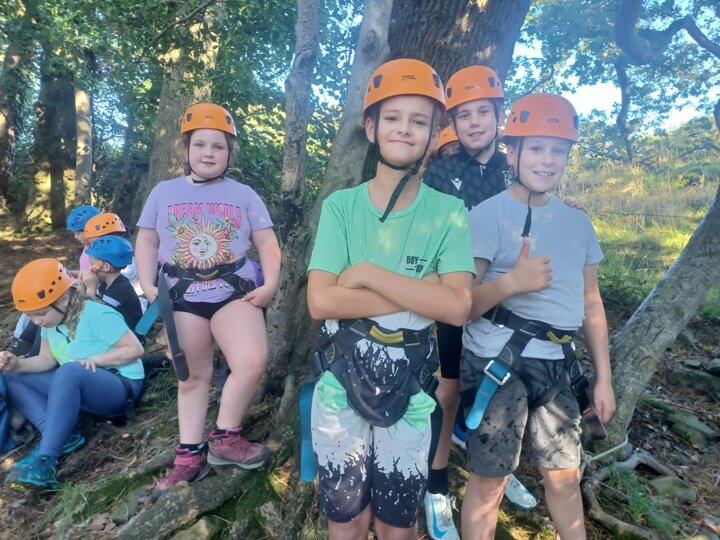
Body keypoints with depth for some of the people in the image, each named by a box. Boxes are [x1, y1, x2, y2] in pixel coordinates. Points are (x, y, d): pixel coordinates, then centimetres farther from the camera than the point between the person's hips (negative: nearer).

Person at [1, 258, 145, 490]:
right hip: (76, 388, 9)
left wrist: (94, 360, -22)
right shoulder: (52, 318, 2)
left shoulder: (98, 315, -21)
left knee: (70, 371, -39)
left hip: (120, 386, -9)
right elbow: (46, 360, 6)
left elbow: (135, 349, -19)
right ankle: (59, 436, -18)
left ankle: (46, 458, -37)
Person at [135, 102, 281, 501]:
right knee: (193, 375, 10)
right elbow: (146, 242, 11)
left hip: (236, 292, -1)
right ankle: (189, 455, 24)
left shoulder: (243, 195, 7)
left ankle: (225, 437, 1)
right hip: (183, 298, 1)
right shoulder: (164, 192, 9)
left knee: (253, 361, -21)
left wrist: (270, 284, -11)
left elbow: (267, 243, 4)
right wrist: (147, 285, -3)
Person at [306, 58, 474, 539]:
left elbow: (457, 307, -18)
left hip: (409, 391, 0)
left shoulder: (449, 212, -6)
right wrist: (419, 294, -18)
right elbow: (321, 301, -15)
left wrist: (366, 273, -20)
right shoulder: (340, 205, -5)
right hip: (341, 386, 1)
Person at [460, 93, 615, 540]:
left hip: (556, 363, 6)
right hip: (498, 359, -5)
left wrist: (603, 378, 14)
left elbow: (591, 304, 15)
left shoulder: (578, 222, 10)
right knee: (489, 480, 5)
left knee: (565, 474, 17)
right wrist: (511, 282, -30)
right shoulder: (487, 214, -8)